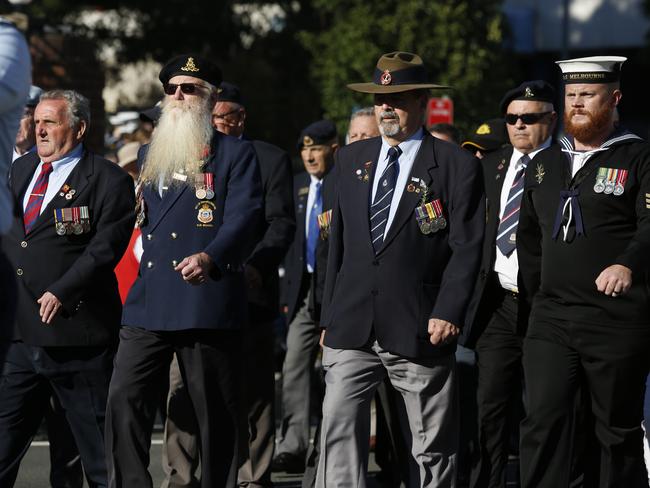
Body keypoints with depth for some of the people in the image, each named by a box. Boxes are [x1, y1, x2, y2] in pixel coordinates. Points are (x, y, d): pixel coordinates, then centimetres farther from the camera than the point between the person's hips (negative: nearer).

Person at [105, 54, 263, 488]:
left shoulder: (236, 154, 2)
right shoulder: (151, 155, 21)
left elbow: (243, 219, -11)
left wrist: (210, 258, -29)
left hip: (208, 303, -5)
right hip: (148, 304, 5)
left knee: (216, 415, 0)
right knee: (124, 400, -7)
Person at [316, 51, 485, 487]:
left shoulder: (458, 166, -1)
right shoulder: (351, 160, 13)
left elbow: (467, 249, -5)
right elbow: (338, 242, 15)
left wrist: (447, 313, -14)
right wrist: (329, 316, 11)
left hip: (419, 332, -3)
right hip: (352, 328, 4)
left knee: (432, 448, 4)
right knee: (339, 433, -7)